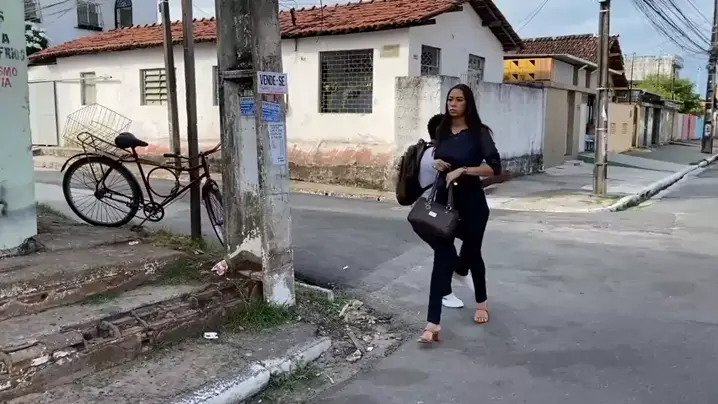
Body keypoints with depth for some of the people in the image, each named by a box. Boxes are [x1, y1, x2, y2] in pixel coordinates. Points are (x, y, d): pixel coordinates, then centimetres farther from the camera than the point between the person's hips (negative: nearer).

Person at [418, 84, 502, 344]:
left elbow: (494, 167, -14)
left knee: (472, 252, 14)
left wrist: (463, 170, -22)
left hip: (471, 202, -3)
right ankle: (433, 324, -9)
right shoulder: (442, 131, 7)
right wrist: (436, 162, -1)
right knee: (441, 257, -5)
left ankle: (481, 302, 43)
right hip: (444, 199, 3)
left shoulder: (479, 132, -8)